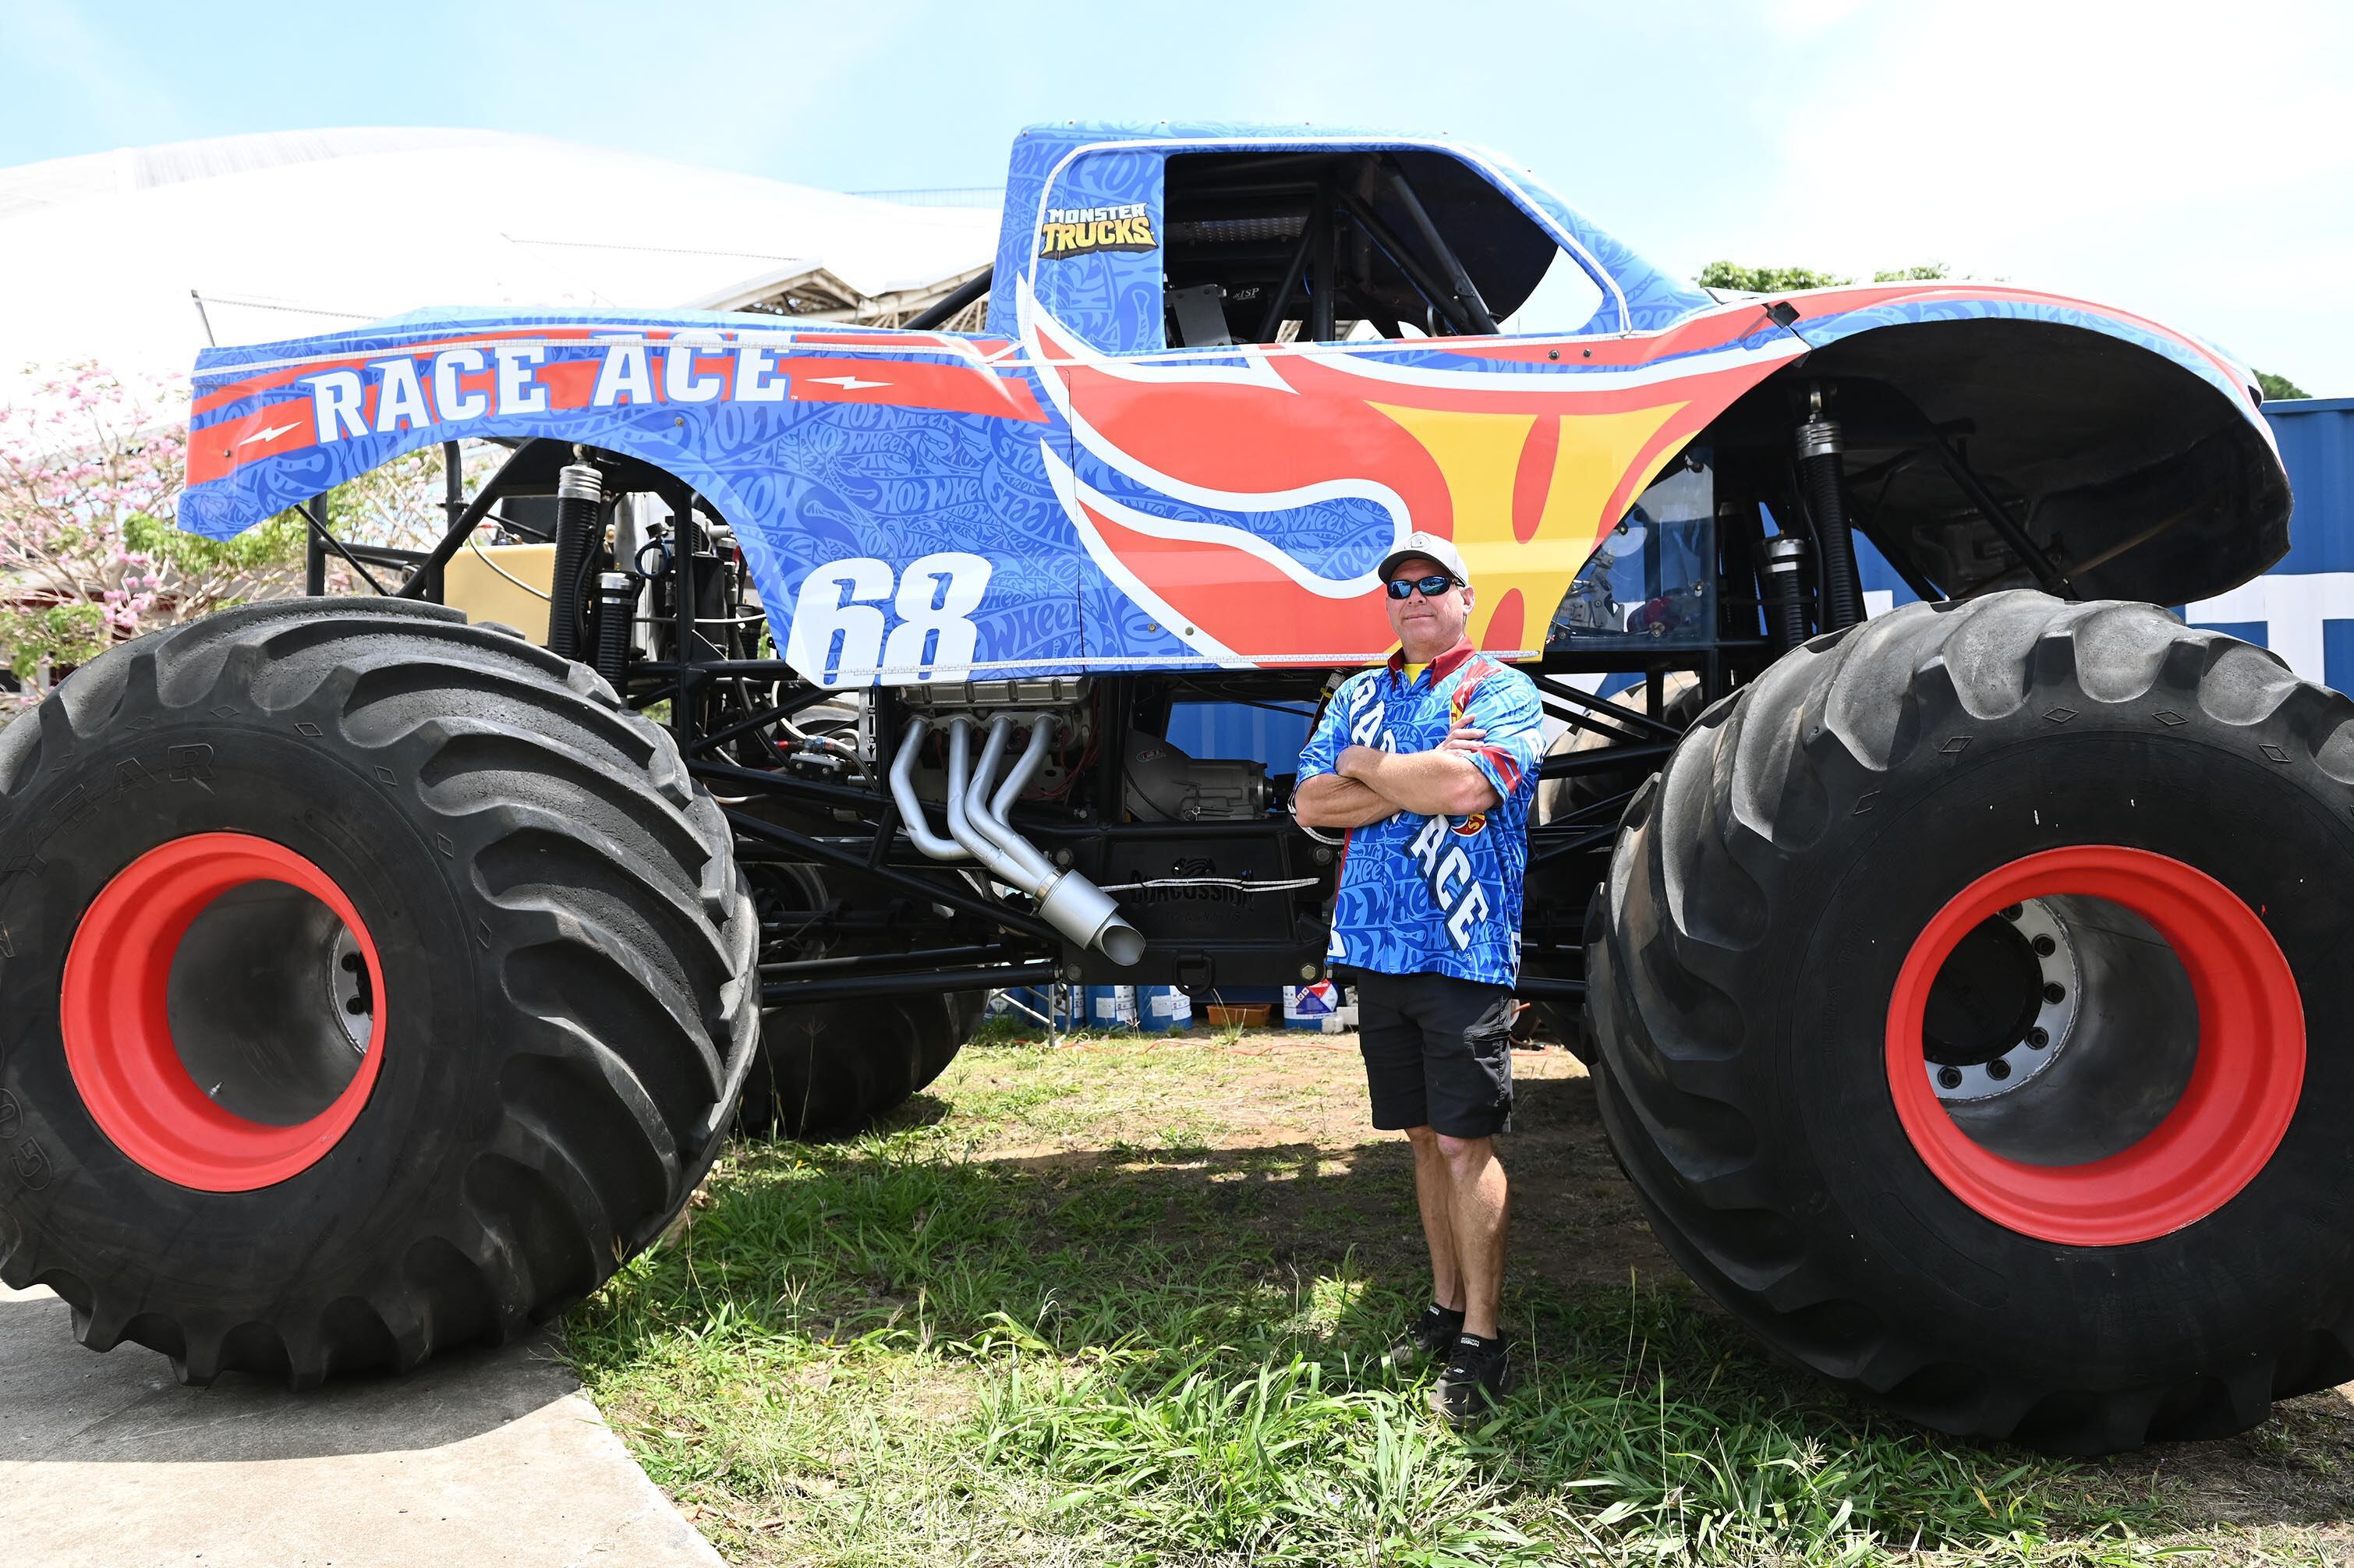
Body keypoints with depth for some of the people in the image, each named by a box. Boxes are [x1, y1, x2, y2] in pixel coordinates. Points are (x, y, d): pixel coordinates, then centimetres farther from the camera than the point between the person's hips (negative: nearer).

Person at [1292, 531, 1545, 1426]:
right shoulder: (1358, 696, 16)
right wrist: (1416, 780, -9)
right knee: (1424, 1136, 13)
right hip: (1376, 948, 6)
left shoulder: (1501, 692, -1)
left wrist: (1367, 766, -5)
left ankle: (1482, 1340, 3)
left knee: (1466, 1142, -5)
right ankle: (1445, 1305, 24)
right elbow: (1310, 805, 4)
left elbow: (1466, 788, -20)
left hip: (1463, 950, -6)